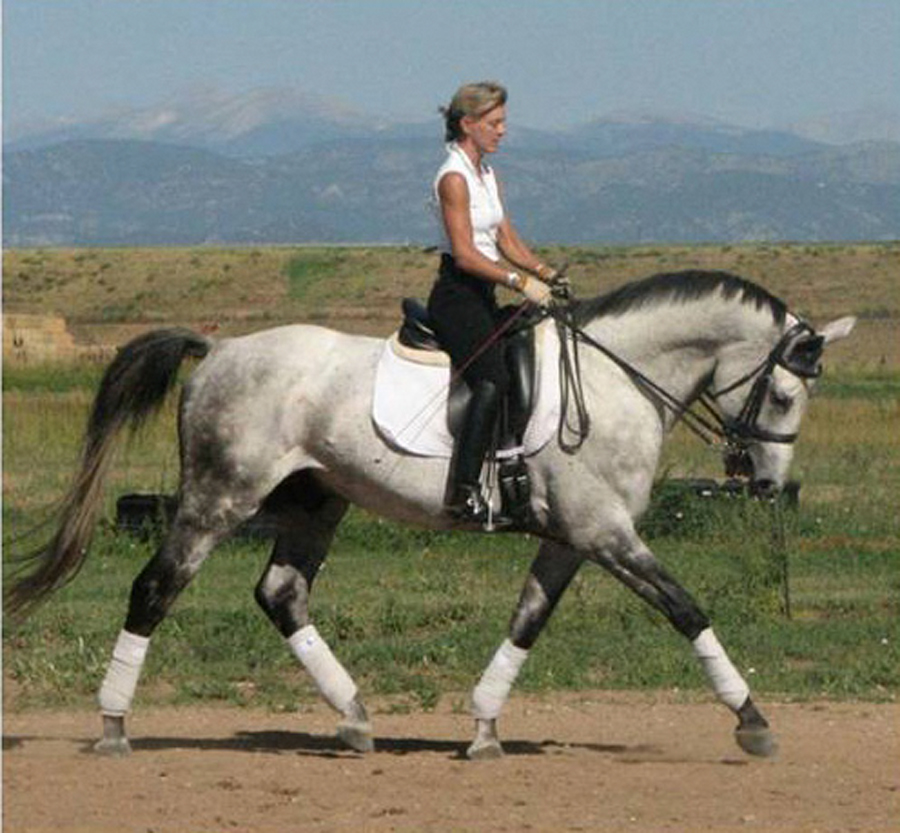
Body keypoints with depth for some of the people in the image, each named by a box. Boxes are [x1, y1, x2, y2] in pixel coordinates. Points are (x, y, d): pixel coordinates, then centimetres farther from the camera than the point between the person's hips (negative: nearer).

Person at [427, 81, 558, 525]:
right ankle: (464, 490, -37)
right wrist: (519, 281, -25)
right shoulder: (454, 178, -12)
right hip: (456, 296, -10)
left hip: (483, 297, 10)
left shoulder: (488, 176, 17)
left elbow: (507, 240, 19)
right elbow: (465, 254, -19)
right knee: (492, 379, -27)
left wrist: (546, 274, 4)